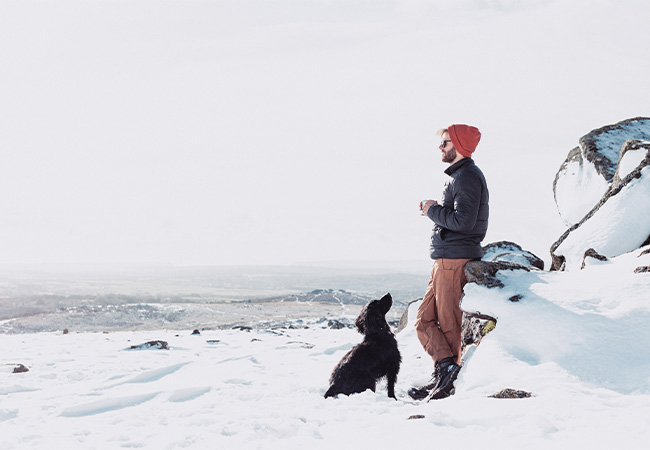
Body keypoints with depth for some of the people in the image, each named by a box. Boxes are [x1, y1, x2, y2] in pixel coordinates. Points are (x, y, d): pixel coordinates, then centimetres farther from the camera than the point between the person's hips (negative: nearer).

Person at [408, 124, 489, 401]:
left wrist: (433, 210, -10)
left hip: (455, 260, -10)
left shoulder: (468, 177, -13)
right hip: (445, 260, 10)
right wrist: (434, 210, 9)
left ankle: (448, 375, 0)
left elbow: (463, 221, -24)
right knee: (424, 320, 8)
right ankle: (446, 365, 5)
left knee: (448, 323, -5)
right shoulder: (460, 175, 20)